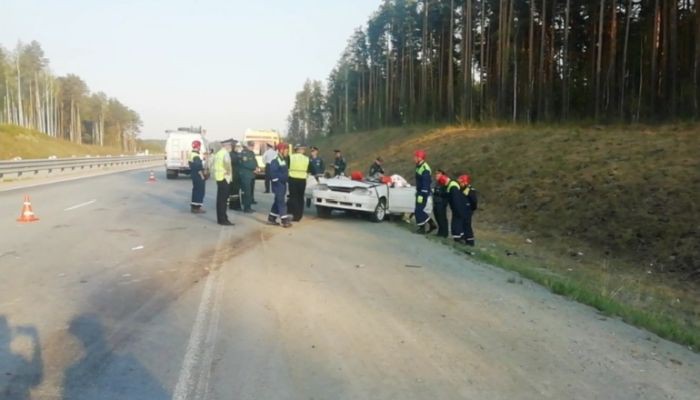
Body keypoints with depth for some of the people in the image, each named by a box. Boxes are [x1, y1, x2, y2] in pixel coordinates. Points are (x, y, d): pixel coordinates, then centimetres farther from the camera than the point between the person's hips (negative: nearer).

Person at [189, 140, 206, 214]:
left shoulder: (191, 154, 12)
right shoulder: (196, 156, -21)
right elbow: (198, 168, -25)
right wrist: (202, 176, -17)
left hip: (194, 176, 10)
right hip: (198, 177, -10)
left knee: (196, 190, 16)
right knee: (200, 191, -4)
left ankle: (193, 207, 22)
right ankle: (197, 208, -2)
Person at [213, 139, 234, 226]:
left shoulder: (218, 153, 15)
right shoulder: (225, 153, -15)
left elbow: (214, 164, 19)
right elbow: (227, 163, -32)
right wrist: (229, 172, -18)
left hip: (219, 177, 9)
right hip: (224, 178, -9)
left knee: (220, 199, 13)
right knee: (223, 200, -5)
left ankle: (220, 218, 19)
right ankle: (223, 220, -2)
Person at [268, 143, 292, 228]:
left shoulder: (283, 160, 16)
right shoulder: (275, 161, -16)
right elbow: (273, 173, -22)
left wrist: (286, 179, 13)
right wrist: (277, 181, -20)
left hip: (283, 184, 10)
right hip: (278, 185, -10)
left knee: (278, 202, 14)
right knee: (281, 202, -9)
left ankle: (271, 219, 22)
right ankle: (284, 221, -8)